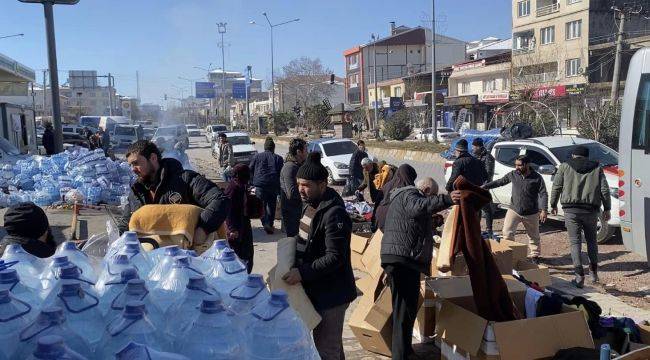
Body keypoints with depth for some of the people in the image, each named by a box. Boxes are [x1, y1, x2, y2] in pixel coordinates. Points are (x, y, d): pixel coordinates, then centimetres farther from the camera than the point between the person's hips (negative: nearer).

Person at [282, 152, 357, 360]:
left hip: (331, 293, -9)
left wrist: (302, 272, -27)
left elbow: (335, 258, -26)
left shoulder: (334, 214, -23)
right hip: (314, 289, 9)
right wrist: (292, 264, 6)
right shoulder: (310, 205, 8)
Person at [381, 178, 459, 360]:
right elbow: (418, 207, -29)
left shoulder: (405, 196, 29)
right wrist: (446, 200, -38)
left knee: (405, 307, 20)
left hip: (401, 260, 11)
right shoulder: (409, 195, -4)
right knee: (404, 309, -10)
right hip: (403, 258, -11)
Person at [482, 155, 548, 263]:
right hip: (514, 210, 2)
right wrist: (484, 187, 7)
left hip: (531, 213, -1)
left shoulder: (537, 178, -9)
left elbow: (543, 194, -9)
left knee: (534, 236, 14)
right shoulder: (513, 175, -1)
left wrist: (543, 210, -19)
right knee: (507, 233, -9)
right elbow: (499, 182, 10)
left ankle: (535, 255, 33)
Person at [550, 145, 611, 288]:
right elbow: (605, 190, 7)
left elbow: (556, 187, 4)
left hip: (571, 209, -2)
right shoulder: (596, 168, 12)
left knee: (575, 242, 1)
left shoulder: (565, 166, 7)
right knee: (591, 240, 19)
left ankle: (579, 276, -4)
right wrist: (607, 209, 12)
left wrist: (553, 205, 15)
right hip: (591, 209, 2)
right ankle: (594, 272, 22)